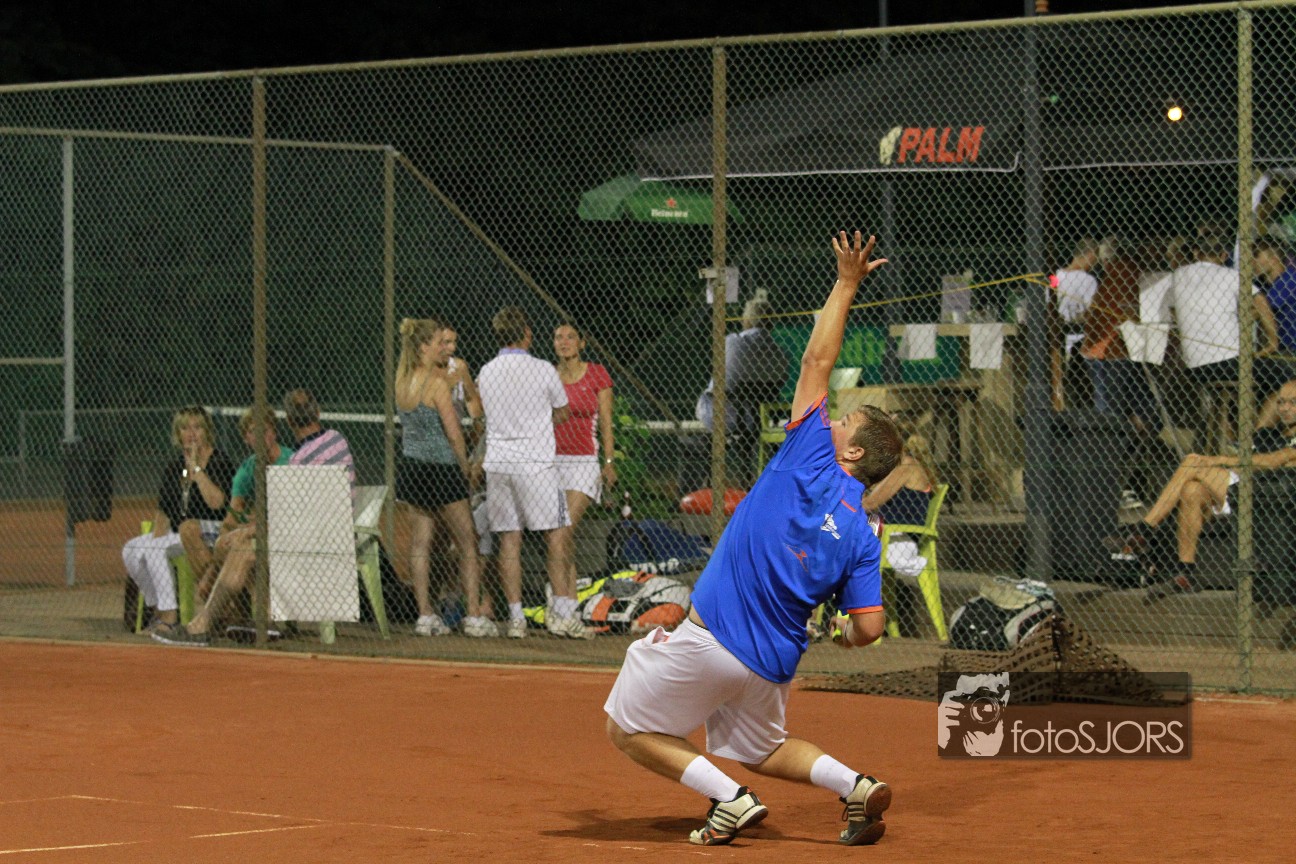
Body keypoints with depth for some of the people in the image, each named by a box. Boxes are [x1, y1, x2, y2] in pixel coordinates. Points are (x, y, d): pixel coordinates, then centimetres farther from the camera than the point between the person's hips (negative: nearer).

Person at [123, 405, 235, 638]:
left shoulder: (220, 463, -7)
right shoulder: (174, 468, 14)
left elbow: (217, 502, -23)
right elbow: (163, 511, 16)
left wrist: (196, 468, -17)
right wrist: (157, 537, -2)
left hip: (210, 534, -8)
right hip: (177, 534, 8)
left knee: (154, 549, -27)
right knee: (131, 549, -11)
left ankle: (169, 615, -24)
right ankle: (158, 608, -1)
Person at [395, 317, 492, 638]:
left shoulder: (401, 381, 4)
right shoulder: (436, 383, -16)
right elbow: (454, 433, -13)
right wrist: (467, 468, -1)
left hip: (411, 466, 7)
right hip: (440, 468, -7)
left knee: (420, 544, 7)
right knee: (467, 544, 2)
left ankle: (425, 615, 6)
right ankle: (474, 616, 0)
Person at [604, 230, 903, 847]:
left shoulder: (812, 460, -9)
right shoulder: (861, 536, 2)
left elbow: (817, 360, -4)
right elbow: (868, 629, -3)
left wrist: (846, 283, 4)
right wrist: (846, 634, 21)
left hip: (709, 643, -6)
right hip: (773, 666, 6)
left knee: (628, 731, 9)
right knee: (759, 748, 31)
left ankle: (731, 799, -4)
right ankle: (855, 786, 9)